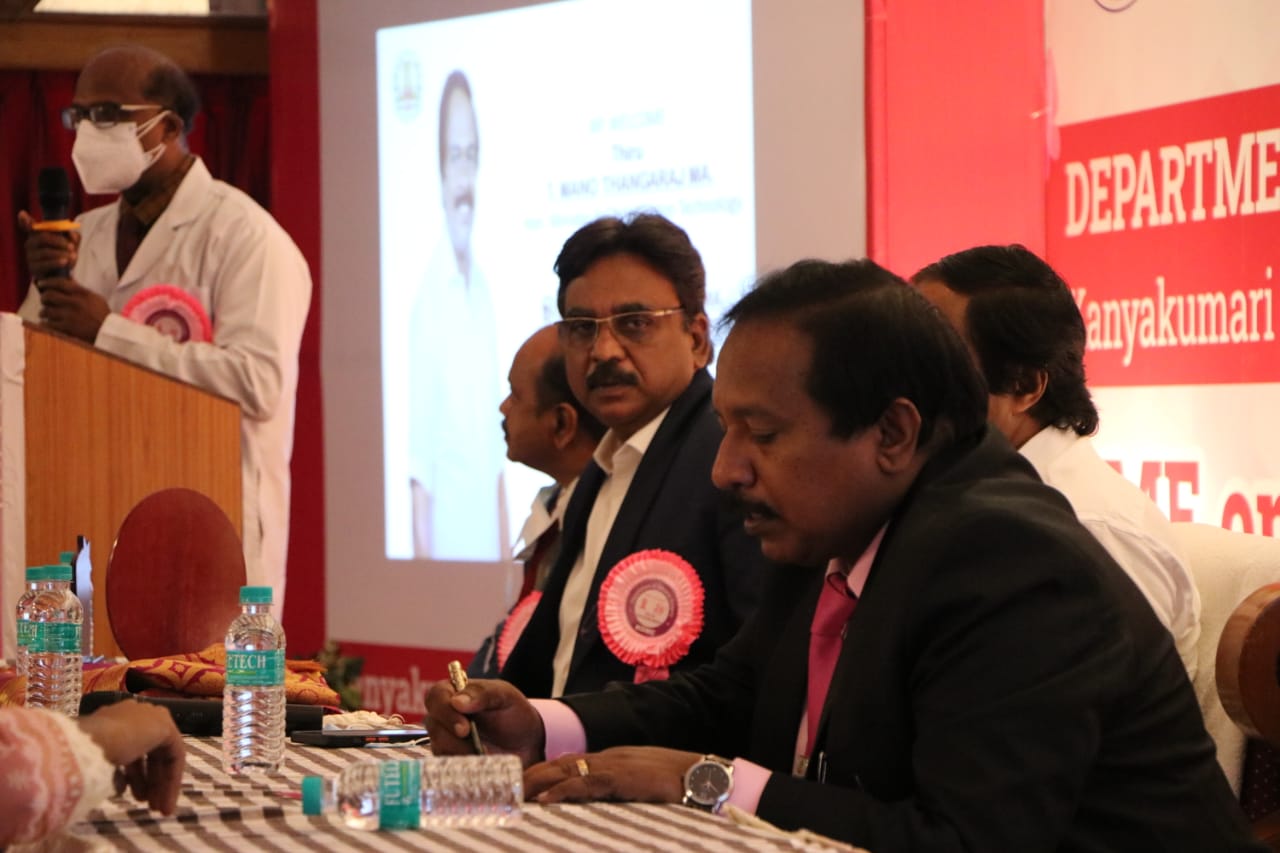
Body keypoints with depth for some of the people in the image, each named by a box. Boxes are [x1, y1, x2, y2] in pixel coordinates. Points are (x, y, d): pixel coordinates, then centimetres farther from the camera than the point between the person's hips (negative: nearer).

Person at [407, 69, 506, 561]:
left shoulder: (486, 293, 11)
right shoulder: (427, 300, -11)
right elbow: (419, 452, -13)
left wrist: (505, 552, 13)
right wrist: (423, 555, -15)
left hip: (488, 536, 7)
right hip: (447, 540, -6)